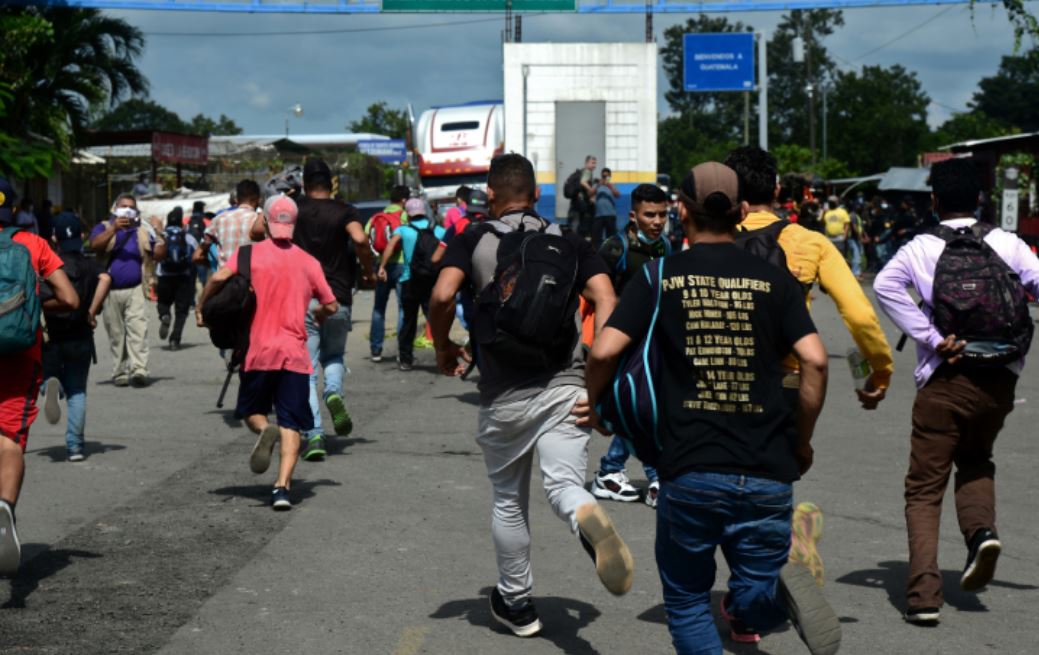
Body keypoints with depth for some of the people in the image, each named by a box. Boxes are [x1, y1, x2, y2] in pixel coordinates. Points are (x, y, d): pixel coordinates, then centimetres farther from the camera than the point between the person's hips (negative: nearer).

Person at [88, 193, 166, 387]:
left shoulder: (142, 232, 16)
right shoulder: (104, 228, 11)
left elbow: (159, 256, 10)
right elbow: (94, 245, -10)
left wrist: (159, 234, -2)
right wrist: (113, 228, -19)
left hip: (134, 290, 0)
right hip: (111, 291, 0)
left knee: (138, 329, -14)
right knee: (116, 334, 4)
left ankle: (138, 370, -22)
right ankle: (119, 373, 11)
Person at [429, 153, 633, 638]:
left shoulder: (472, 242, 3)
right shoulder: (570, 243, 8)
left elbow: (442, 295, -14)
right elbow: (605, 301, -6)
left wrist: (443, 347, 4)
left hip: (504, 394, 0)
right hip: (565, 385, 0)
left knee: (509, 502, 16)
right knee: (564, 485, -5)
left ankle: (516, 603, 28)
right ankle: (587, 517, -40)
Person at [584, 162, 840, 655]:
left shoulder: (659, 276, 3)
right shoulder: (774, 279, 6)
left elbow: (604, 351, -8)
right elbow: (814, 360, -5)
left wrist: (595, 407, 11)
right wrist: (802, 441, 8)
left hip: (690, 471, -1)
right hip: (767, 473, 1)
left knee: (687, 603, 16)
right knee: (752, 605, 12)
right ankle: (779, 590, -19)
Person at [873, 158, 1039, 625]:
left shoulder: (921, 248, -1)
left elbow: (884, 285, -19)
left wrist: (933, 338, -17)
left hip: (945, 381, -2)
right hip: (999, 379, 2)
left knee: (924, 490, 6)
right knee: (976, 460, 29)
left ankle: (924, 595, -4)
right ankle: (981, 530, 3)